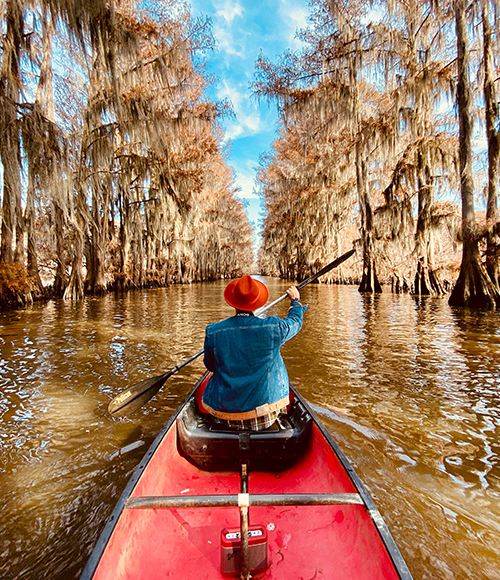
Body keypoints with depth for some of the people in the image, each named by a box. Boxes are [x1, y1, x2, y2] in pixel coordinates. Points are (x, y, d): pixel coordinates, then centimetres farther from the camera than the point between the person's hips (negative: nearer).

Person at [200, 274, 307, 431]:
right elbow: (295, 320, 4)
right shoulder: (273, 328, -19)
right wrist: (296, 300, 24)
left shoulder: (213, 332, -16)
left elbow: (210, 366, 1)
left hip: (224, 410, 1)